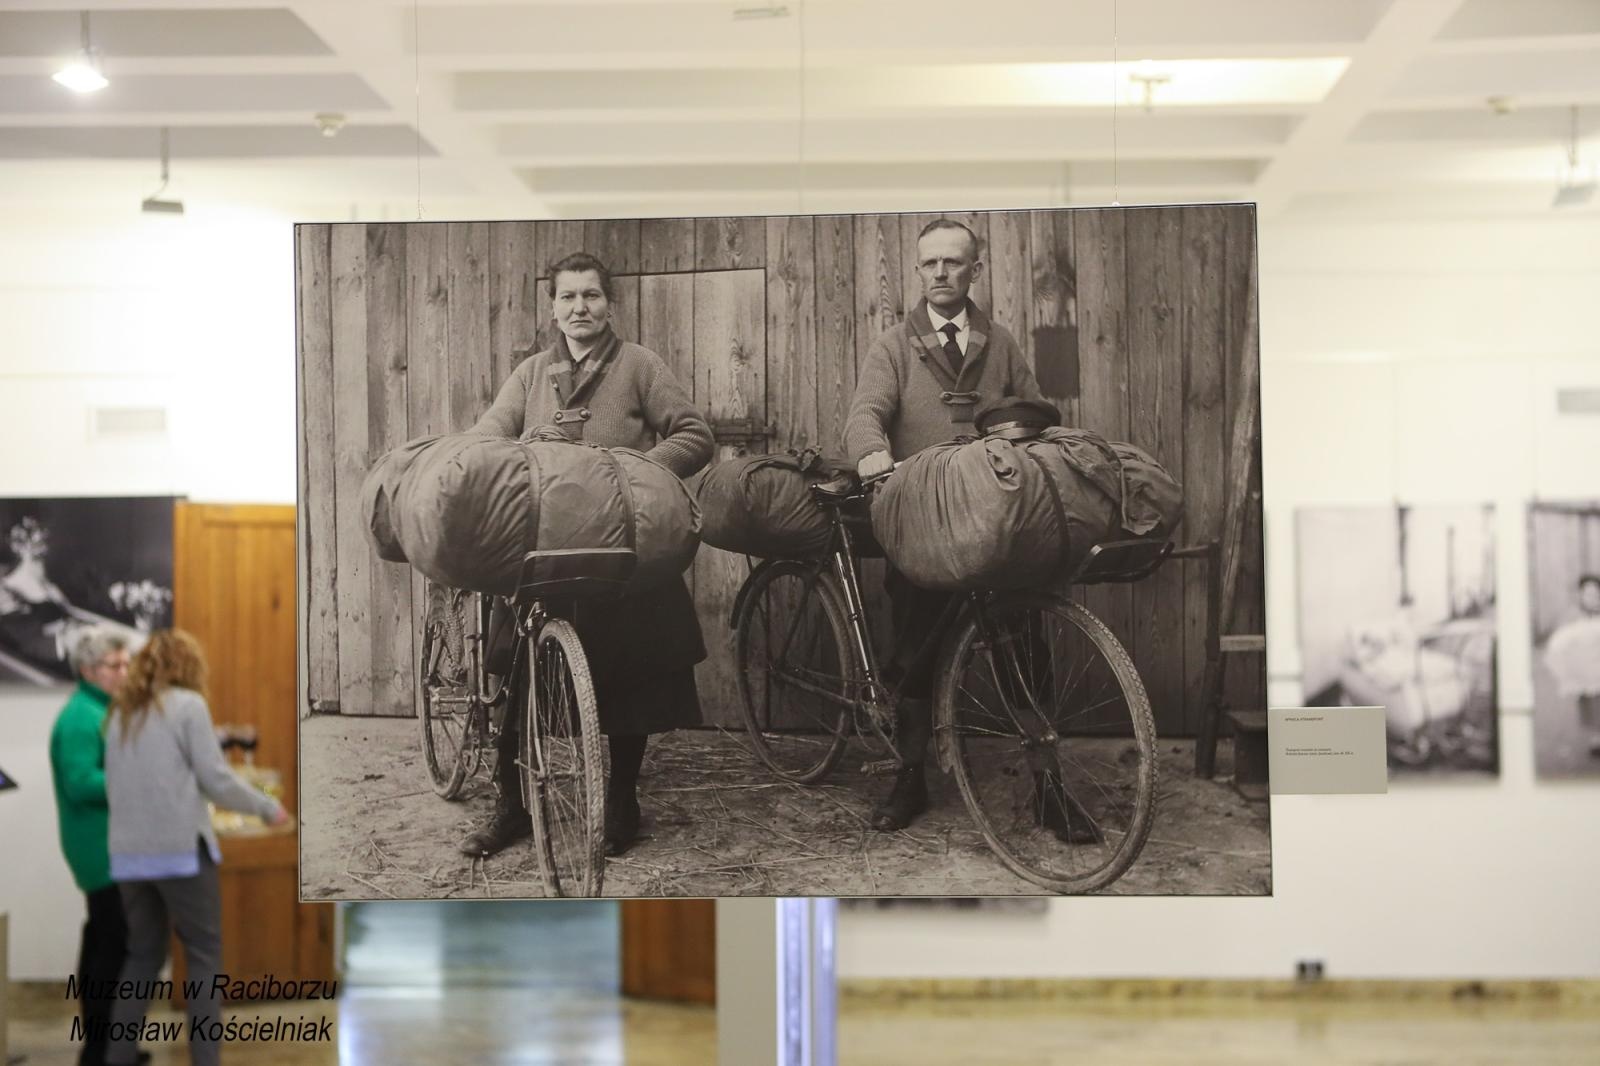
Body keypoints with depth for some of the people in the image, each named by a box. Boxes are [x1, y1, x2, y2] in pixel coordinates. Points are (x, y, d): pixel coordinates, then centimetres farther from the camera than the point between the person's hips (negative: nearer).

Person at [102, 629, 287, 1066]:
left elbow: (113, 784, 17)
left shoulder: (121, 713, 14)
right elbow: (216, 779, -6)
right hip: (180, 849, -6)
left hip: (129, 853, 6)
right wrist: (267, 807, 6)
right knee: (204, 955, 3)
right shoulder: (188, 704, -4)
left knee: (143, 955, 14)